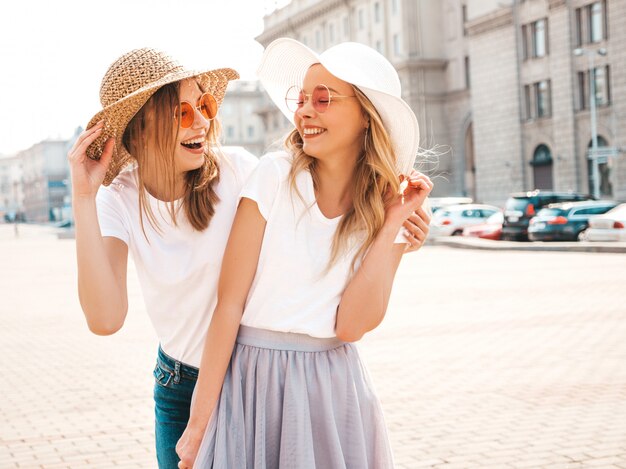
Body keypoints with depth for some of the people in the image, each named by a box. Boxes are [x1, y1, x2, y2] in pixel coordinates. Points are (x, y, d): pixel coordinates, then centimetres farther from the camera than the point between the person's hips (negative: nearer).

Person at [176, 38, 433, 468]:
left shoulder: (390, 207, -1)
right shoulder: (275, 176, -8)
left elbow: (351, 325, -10)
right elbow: (229, 304, -10)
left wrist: (392, 225, -13)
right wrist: (200, 422, -11)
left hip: (335, 390, 2)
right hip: (253, 383, -2)